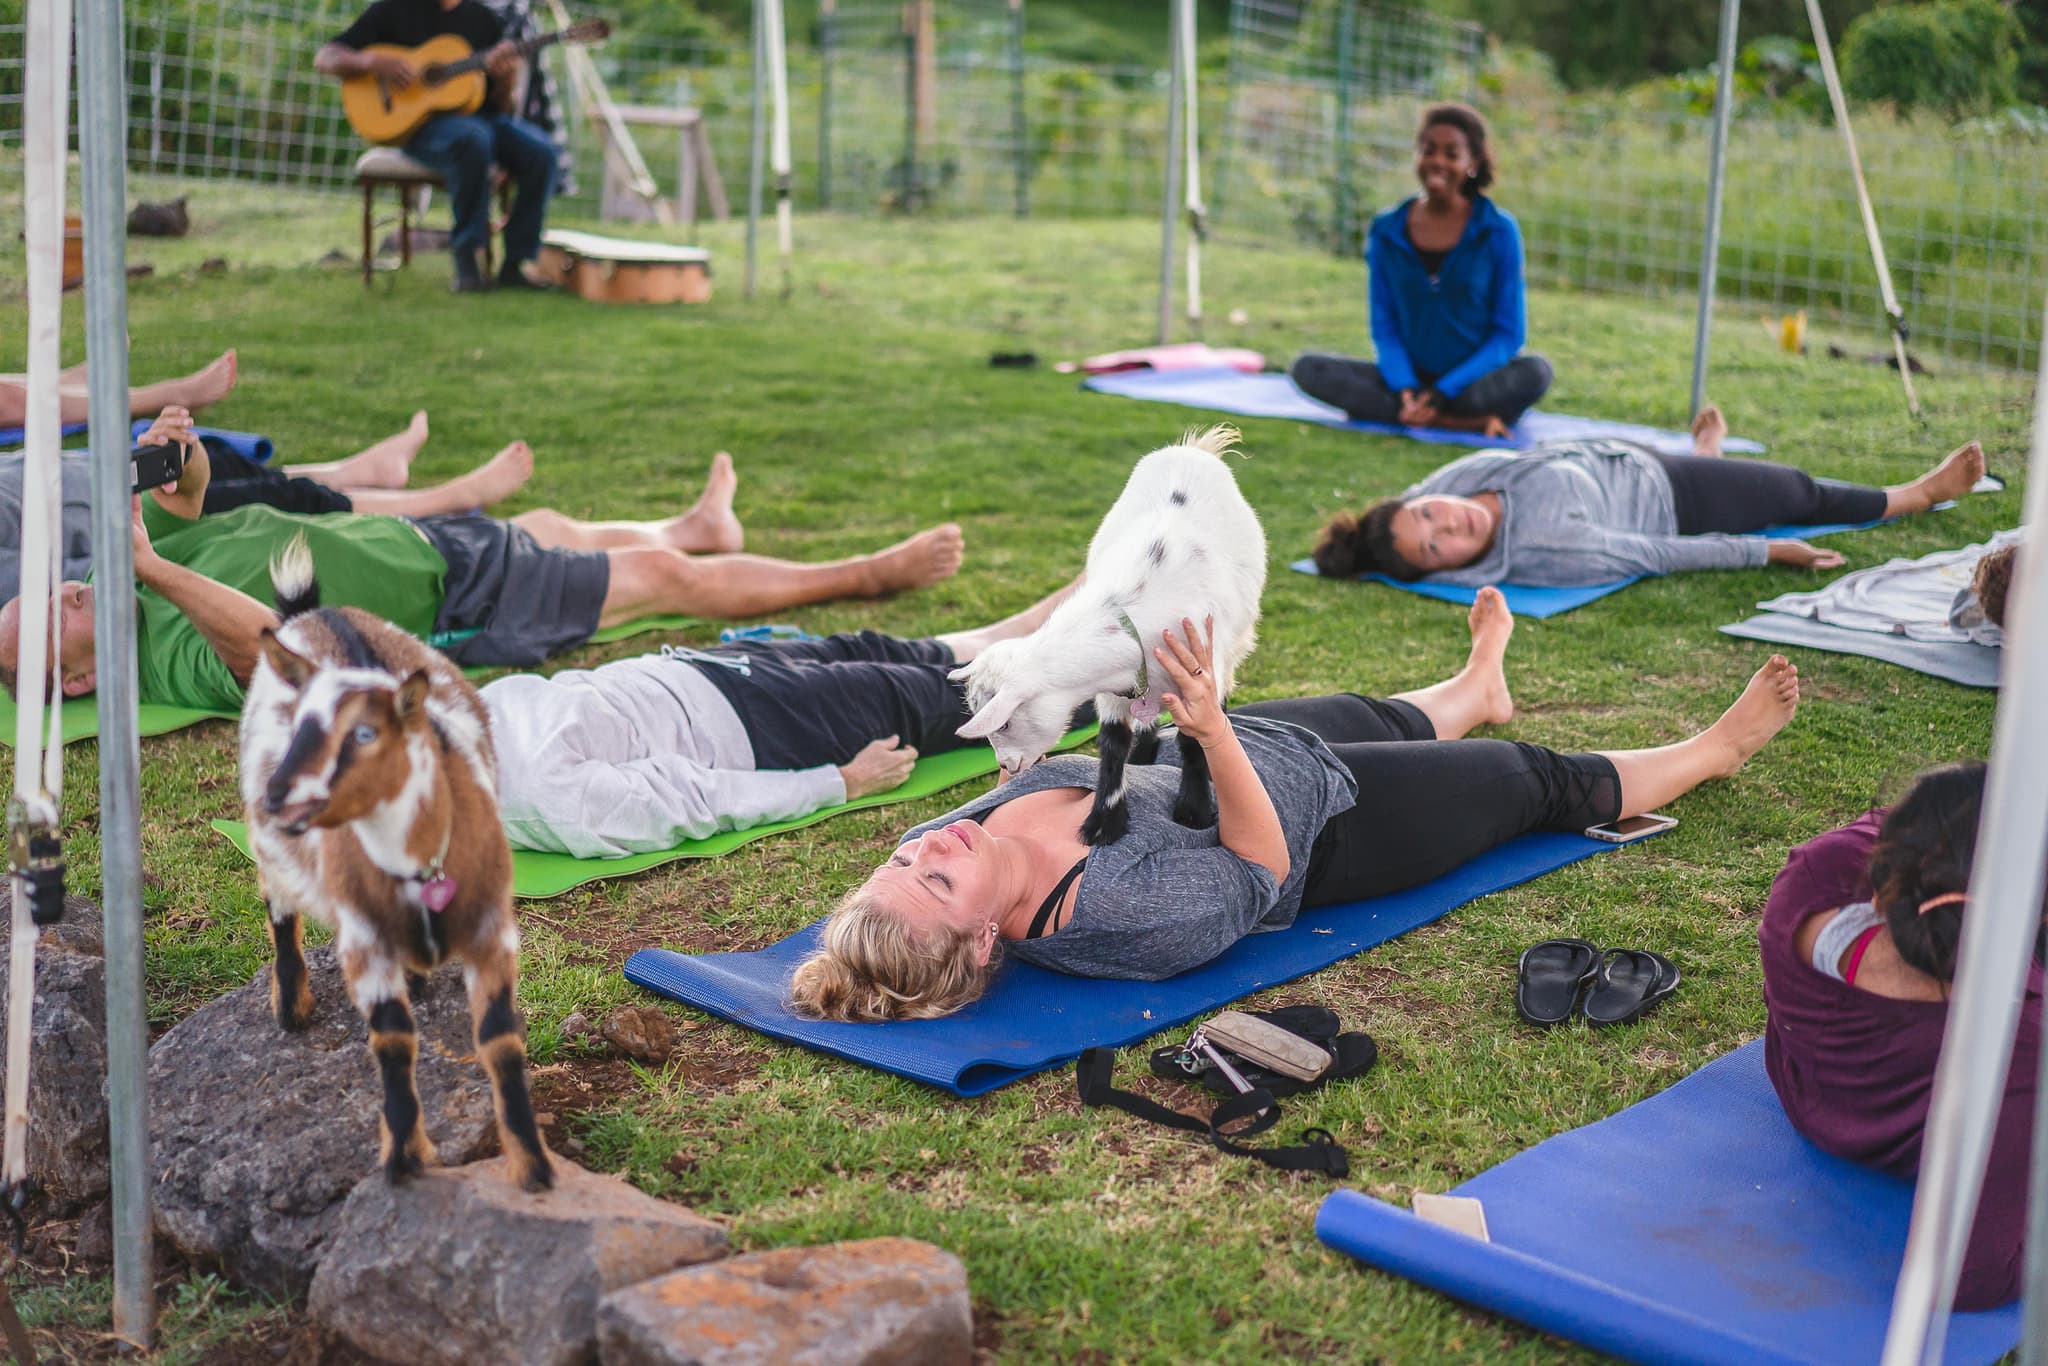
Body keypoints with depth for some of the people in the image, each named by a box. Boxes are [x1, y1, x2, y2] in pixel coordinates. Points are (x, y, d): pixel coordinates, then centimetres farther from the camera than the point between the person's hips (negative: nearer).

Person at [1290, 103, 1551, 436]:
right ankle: (1459, 421, -28)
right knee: (1307, 369, -21)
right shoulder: (1386, 231, 4)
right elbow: (1384, 327, 4)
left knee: (1535, 372, -34)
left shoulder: (1499, 230, -3)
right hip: (1411, 380, 3)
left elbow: (1509, 333, -4)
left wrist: (1444, 392, -16)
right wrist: (1404, 389, -16)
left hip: (1477, 381, -2)